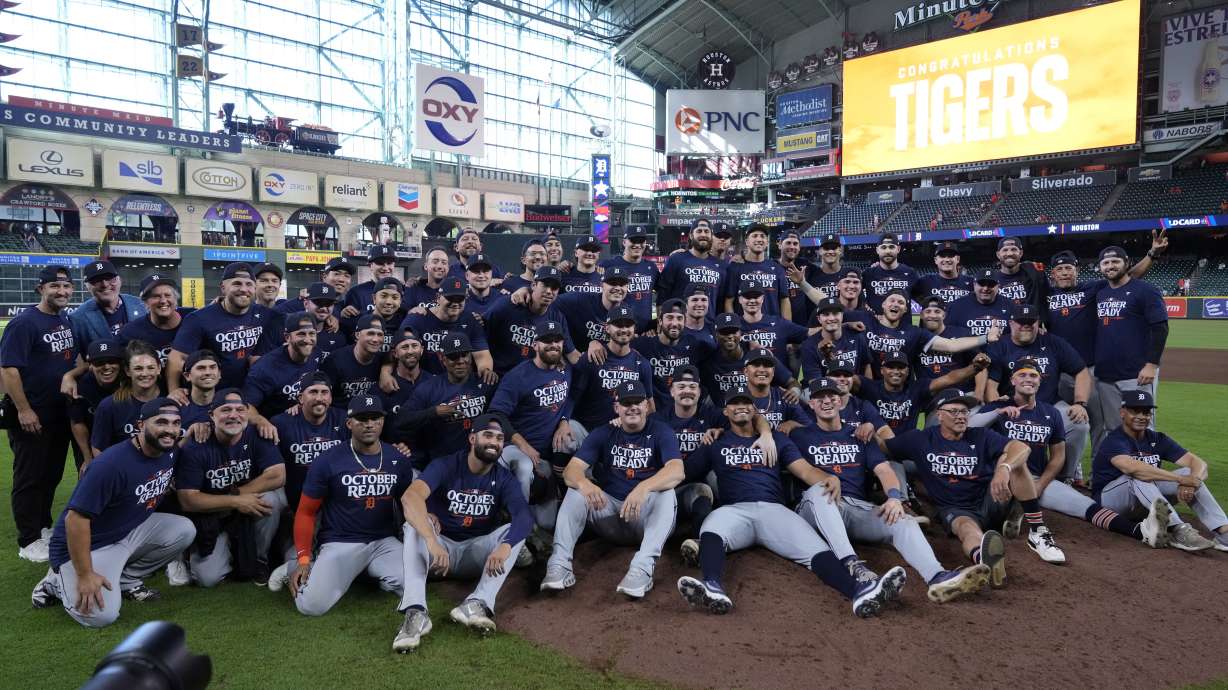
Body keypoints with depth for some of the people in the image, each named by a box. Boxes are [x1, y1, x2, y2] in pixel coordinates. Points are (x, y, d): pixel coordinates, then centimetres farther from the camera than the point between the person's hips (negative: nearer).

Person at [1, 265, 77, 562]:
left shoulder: (68, 320, 8)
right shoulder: (24, 323, -14)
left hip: (62, 413, 7)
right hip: (31, 416, -7)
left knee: (53, 473, 16)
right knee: (30, 477, 2)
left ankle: (44, 526, 31)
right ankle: (29, 541, 11)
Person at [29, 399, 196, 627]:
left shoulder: (169, 453, -5)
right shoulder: (112, 464, -30)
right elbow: (76, 518, -27)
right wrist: (85, 575, -25)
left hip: (132, 530, 8)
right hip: (92, 544, -7)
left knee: (185, 529, -12)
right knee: (102, 615, -24)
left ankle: (126, 579, 4)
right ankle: (59, 581, 7)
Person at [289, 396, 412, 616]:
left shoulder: (398, 460, 3)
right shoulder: (327, 461, -7)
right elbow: (306, 512, -1)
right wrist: (303, 559, -10)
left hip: (384, 542, 3)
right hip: (339, 543, -2)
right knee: (311, 605, -22)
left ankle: (373, 573, 12)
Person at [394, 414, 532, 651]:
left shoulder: (504, 478, -4)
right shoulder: (445, 466, -12)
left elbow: (524, 516, -23)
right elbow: (410, 496, -32)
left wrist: (504, 546, -46)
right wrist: (432, 542, -48)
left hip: (477, 553, 2)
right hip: (441, 546, -2)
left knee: (516, 530, -23)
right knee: (415, 521, -29)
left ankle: (477, 604, -40)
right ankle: (415, 612, -43)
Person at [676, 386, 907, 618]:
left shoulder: (776, 439, 26)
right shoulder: (716, 443, 23)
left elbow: (805, 470, 13)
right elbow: (684, 472, 15)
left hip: (774, 510, 1)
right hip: (734, 510, -1)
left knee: (815, 548, -28)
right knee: (711, 530, -37)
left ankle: (860, 590, -50)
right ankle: (712, 589, -61)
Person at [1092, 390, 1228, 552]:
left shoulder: (1157, 439, 2)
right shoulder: (1115, 441, -18)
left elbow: (1199, 463, -7)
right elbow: (1132, 467, -40)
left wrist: (1190, 484, -29)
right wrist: (1181, 479, -39)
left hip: (1146, 497, 6)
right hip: (1108, 499, -6)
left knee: (1190, 472, -11)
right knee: (1138, 476, -34)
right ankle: (1178, 530, -43)